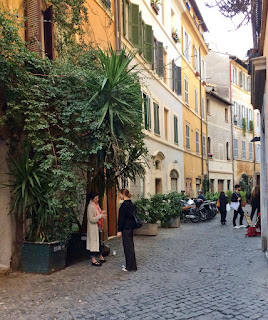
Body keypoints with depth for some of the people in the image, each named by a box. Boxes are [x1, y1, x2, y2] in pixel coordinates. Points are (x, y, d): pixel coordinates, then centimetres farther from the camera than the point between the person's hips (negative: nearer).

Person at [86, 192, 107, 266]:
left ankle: (101, 257, 29)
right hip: (93, 227, -9)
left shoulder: (96, 205, 9)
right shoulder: (90, 206, -19)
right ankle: (93, 260, 5)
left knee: (99, 242, 17)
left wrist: (102, 212, 3)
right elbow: (91, 219, -23)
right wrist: (101, 216, -27)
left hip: (98, 227, 10)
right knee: (94, 242, -3)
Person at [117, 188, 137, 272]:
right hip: (131, 227, 10)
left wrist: (119, 230, -16)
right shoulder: (131, 204, 11)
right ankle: (130, 264, 25)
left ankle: (130, 266, 5)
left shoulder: (124, 204, -17)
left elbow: (122, 218, -18)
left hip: (126, 228, -10)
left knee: (128, 246, -2)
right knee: (130, 245, 16)